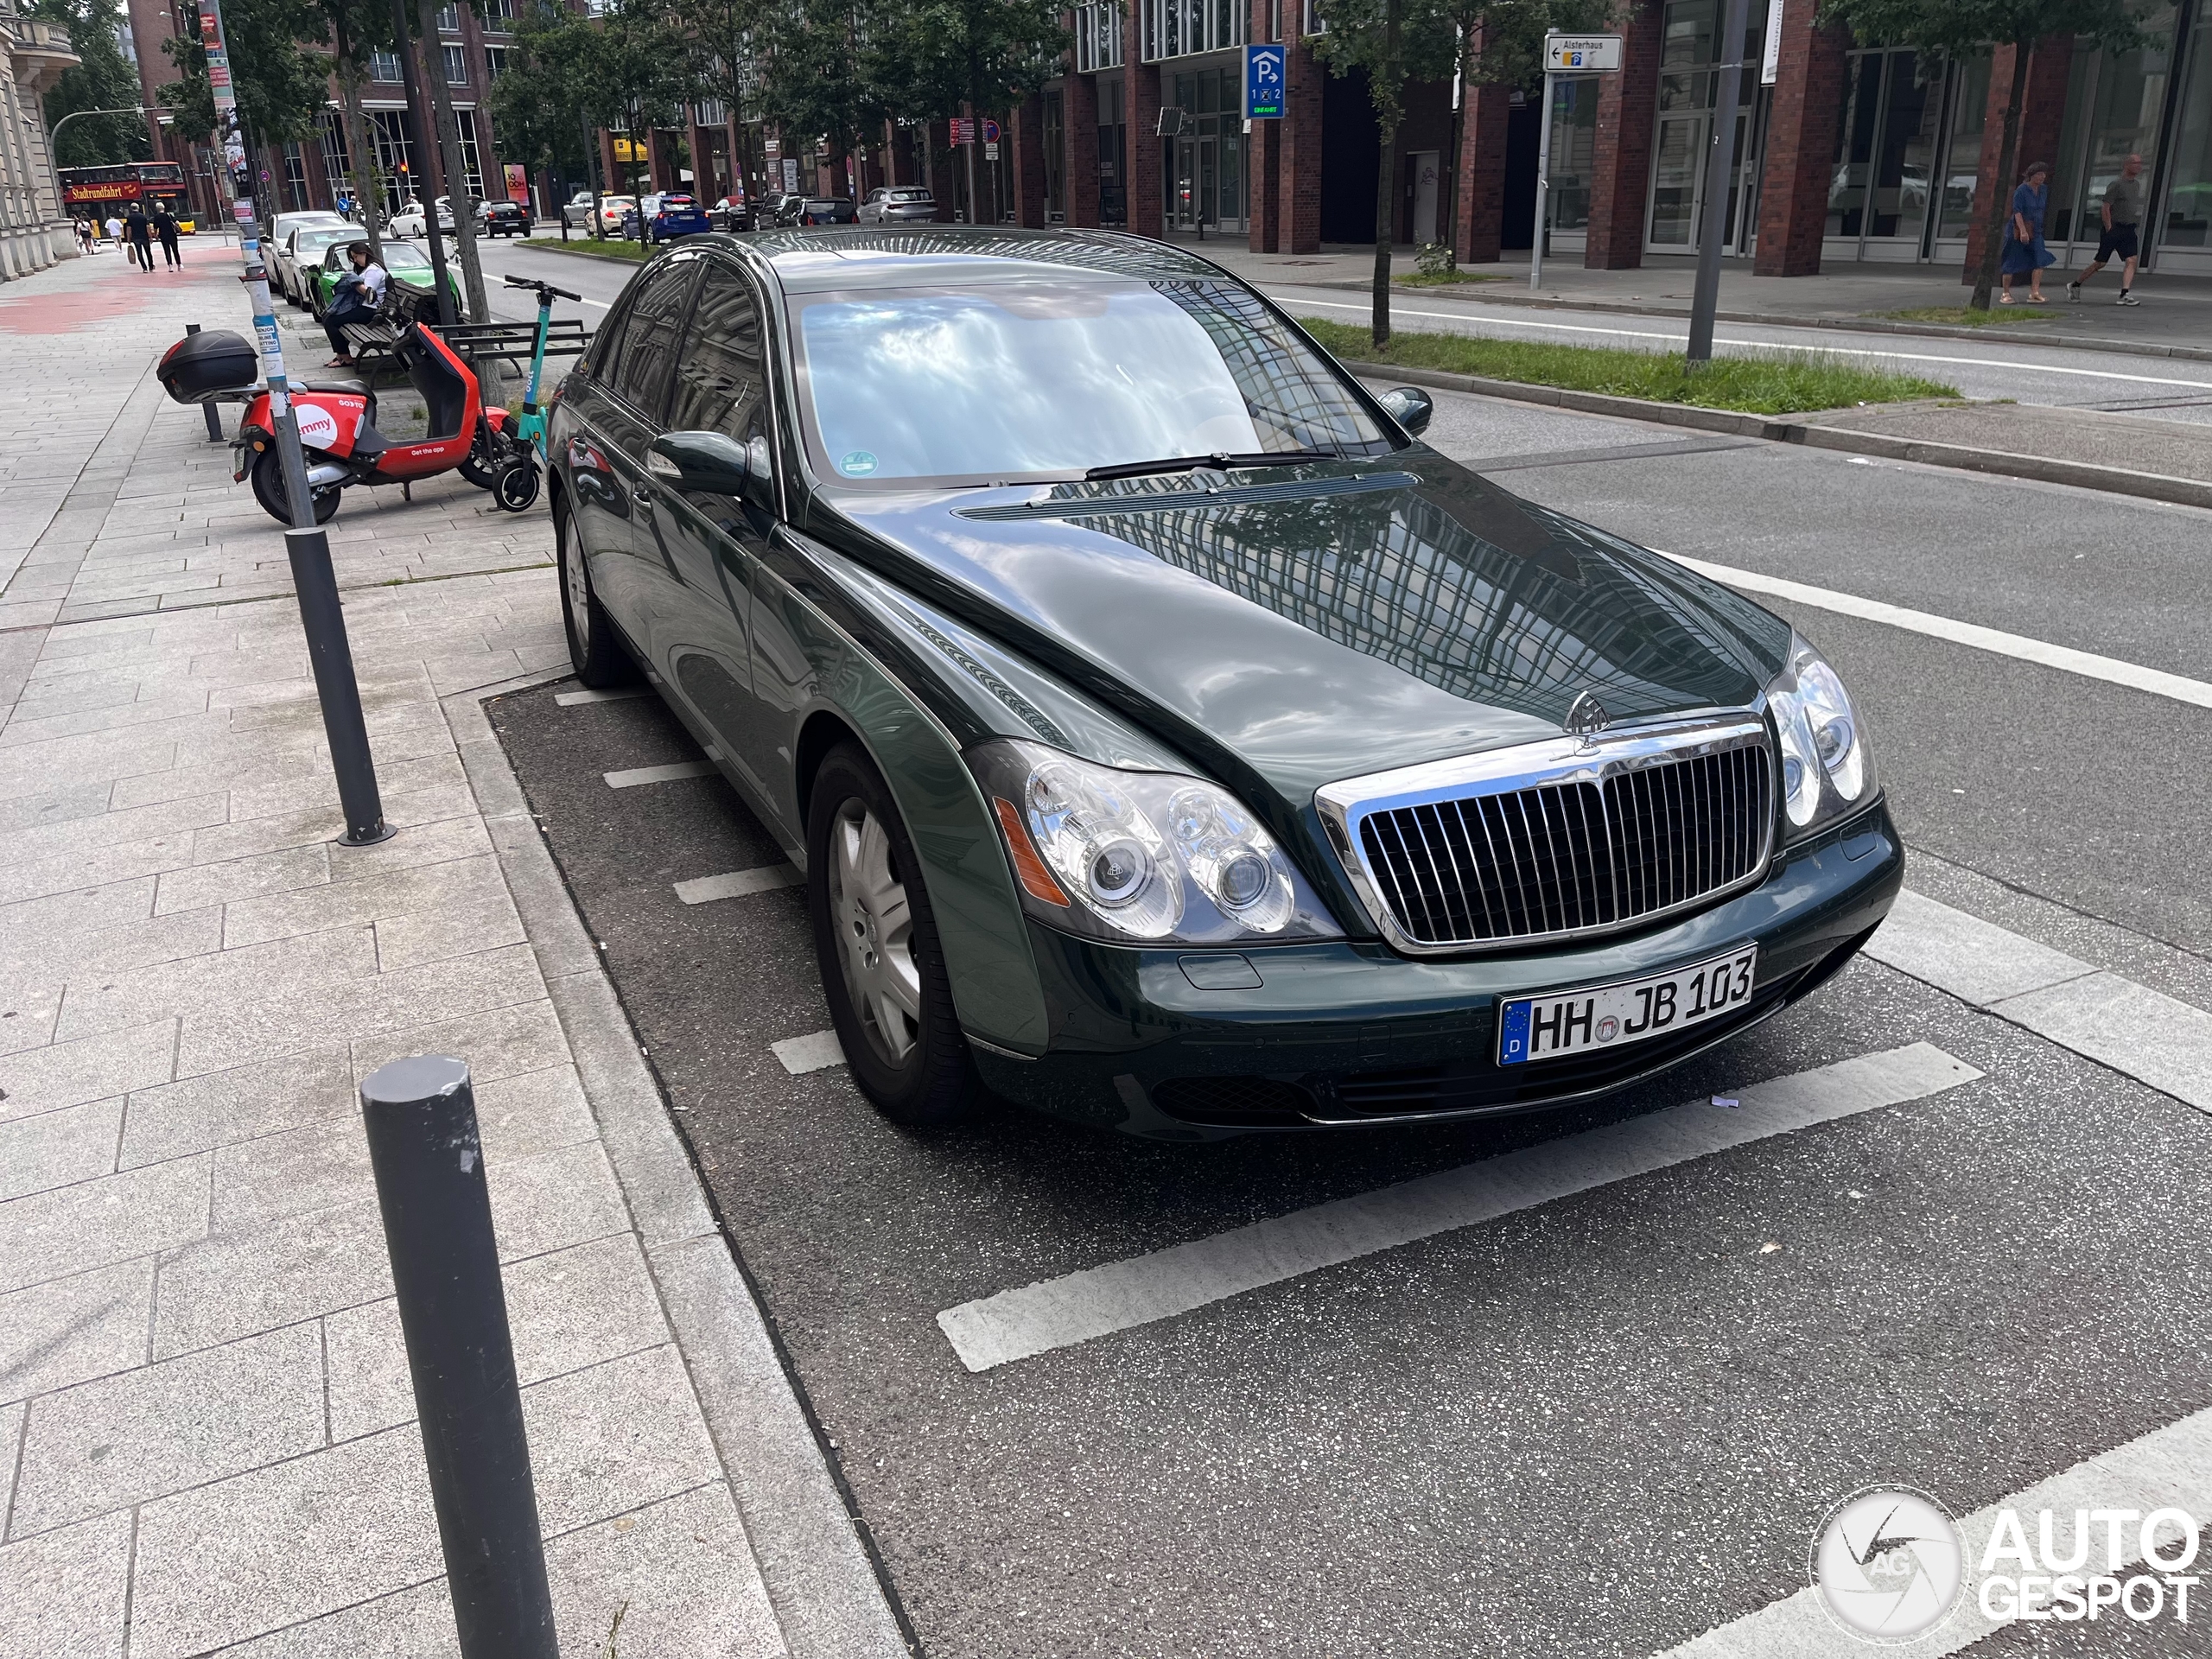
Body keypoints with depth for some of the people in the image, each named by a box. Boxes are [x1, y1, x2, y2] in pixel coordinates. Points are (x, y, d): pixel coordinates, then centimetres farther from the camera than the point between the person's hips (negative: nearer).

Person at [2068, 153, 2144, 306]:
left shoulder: (2137, 185, 15)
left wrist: (2134, 224, 19)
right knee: (2101, 263, -1)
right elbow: (2106, 208, -12)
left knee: (2131, 261, -10)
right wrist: (2109, 229, -16)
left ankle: (2124, 295, -16)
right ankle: (2074, 285, 17)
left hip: (2129, 230, 7)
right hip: (2114, 228, -7)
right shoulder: (2116, 185, -9)